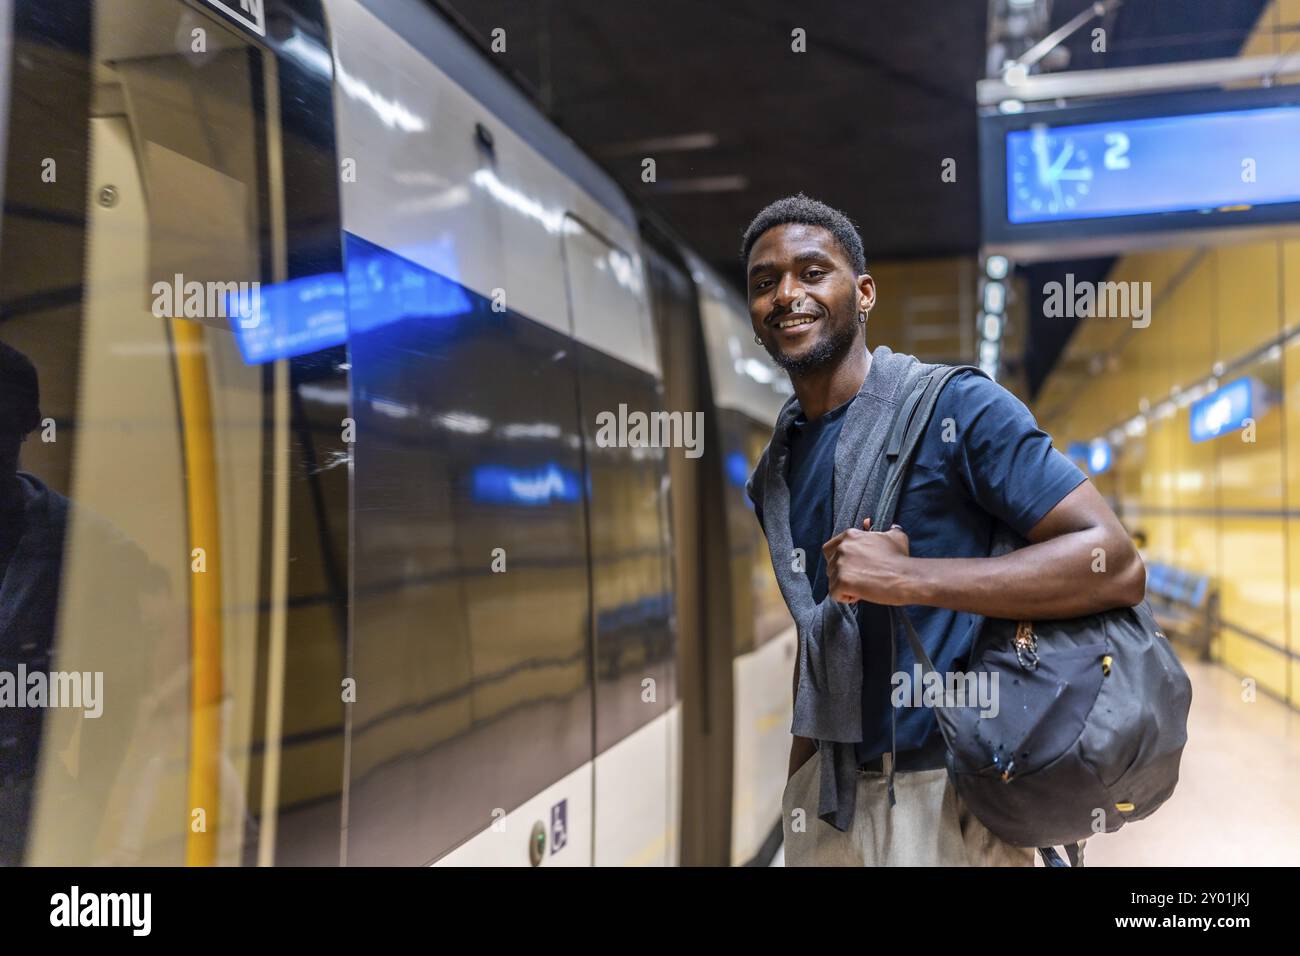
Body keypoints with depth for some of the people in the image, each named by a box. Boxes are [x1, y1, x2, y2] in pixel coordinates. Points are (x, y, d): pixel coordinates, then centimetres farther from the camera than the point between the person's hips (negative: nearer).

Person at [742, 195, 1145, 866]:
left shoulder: (958, 407, -13)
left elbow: (1117, 566, -19)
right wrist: (796, 786, 13)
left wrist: (907, 577, -26)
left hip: (948, 796, -6)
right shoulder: (776, 470, 6)